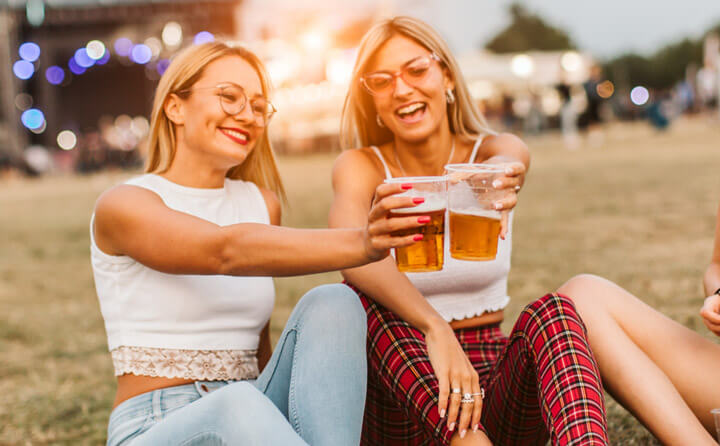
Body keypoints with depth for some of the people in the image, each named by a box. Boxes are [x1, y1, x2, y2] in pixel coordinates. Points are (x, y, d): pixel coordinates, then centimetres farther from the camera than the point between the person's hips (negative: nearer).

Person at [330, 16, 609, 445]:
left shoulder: (496, 150, 3)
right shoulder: (361, 168, -2)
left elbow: (507, 163, -26)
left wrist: (493, 181, -52)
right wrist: (434, 329, -44)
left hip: (492, 384, 1)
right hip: (401, 403, 0)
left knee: (554, 311, -30)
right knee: (364, 302, -30)